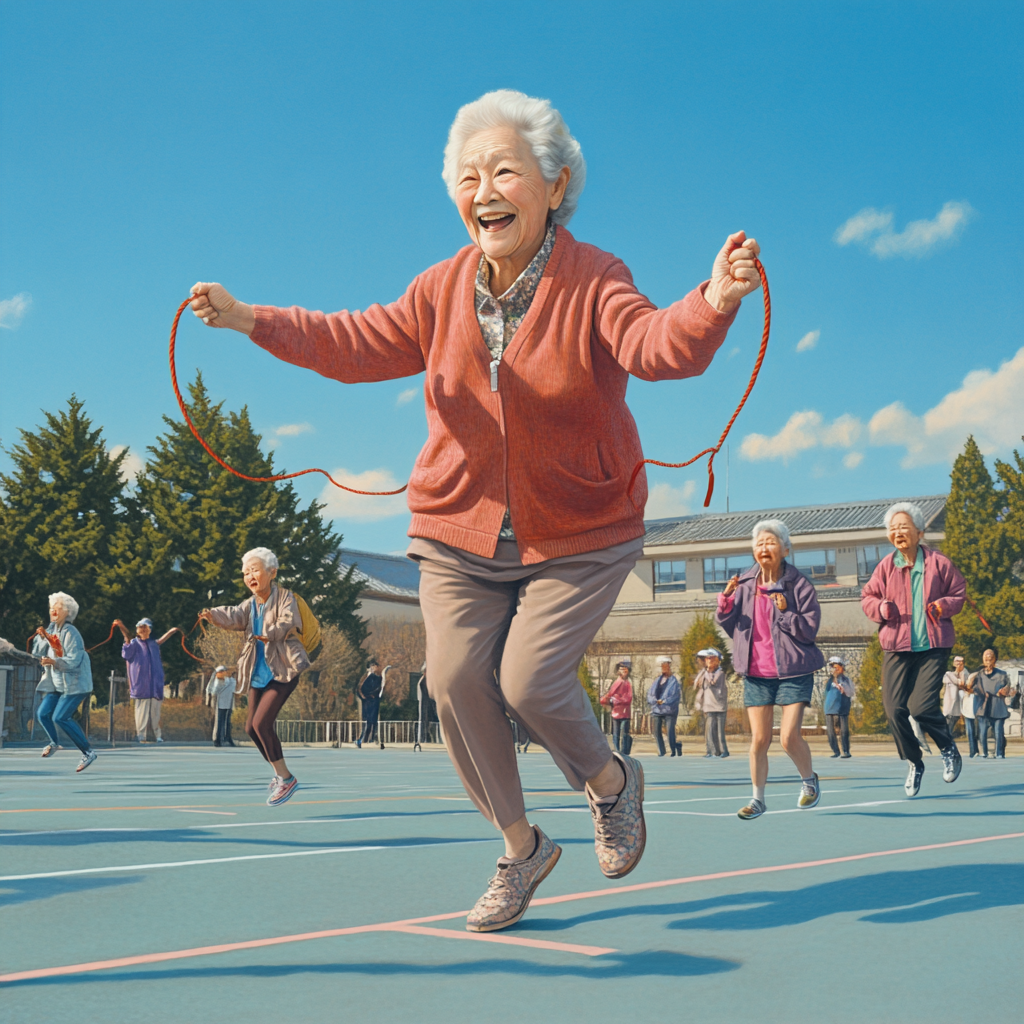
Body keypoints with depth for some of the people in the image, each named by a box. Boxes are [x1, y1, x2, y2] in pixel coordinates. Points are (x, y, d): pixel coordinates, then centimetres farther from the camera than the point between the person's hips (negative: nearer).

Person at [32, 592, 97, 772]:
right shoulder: (51, 629, 9)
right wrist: (42, 637, -6)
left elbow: (74, 661, -22)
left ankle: (88, 752, -11)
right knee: (42, 713, 2)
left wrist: (54, 662, -36)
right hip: (57, 683, 8)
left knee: (60, 717, -19)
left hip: (75, 684, -8)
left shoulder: (70, 633, -16)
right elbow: (37, 652, 12)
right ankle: (54, 744, 30)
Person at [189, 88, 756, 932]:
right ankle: (521, 847, 19)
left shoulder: (594, 280, -15)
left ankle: (611, 780, 23)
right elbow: (359, 344, 0)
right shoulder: (444, 289, -1)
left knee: (530, 680, -14)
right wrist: (251, 319, -11)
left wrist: (713, 302, -55)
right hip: (461, 530, 5)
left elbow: (656, 345, -33)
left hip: (579, 535, -4)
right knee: (456, 679, -4)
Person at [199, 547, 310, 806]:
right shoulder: (250, 605, 8)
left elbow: (289, 621, -25)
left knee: (261, 723, -17)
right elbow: (234, 616, -13)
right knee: (251, 727, 10)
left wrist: (271, 634, -43)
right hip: (258, 674, 8)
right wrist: (214, 615, -34)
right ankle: (279, 772, 29)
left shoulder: (284, 597, -7)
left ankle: (286, 778, -3)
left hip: (283, 671, -8)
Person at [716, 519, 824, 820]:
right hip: (756, 673, 3)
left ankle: (809, 780, 22)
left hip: (793, 671, -3)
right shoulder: (745, 584, 3)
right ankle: (758, 799, 14)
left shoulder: (799, 584, -6)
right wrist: (726, 600, -10)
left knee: (789, 738, -8)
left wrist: (785, 612, -21)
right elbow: (728, 624, 7)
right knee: (759, 739, 1)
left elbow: (810, 629, -8)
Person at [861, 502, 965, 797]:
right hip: (896, 649, 2)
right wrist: (881, 608, -8)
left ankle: (948, 747, 18)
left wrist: (945, 605, -9)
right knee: (894, 708, -6)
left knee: (921, 706, -14)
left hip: (933, 647, -2)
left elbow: (958, 593, 11)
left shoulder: (938, 563, 0)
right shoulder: (885, 567, 3)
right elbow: (867, 597, 13)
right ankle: (914, 763, 18)